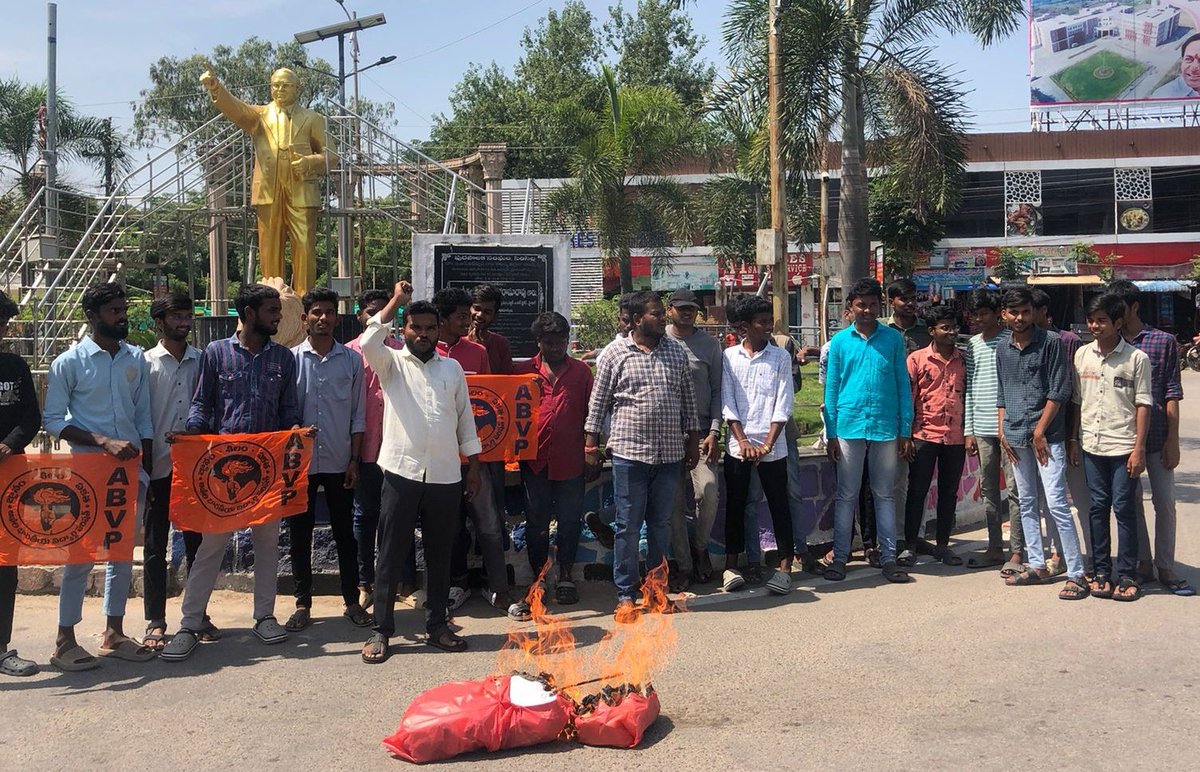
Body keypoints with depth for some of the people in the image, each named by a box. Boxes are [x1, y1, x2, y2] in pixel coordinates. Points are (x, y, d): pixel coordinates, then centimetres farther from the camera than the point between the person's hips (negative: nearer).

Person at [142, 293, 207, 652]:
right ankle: (155, 621, 14)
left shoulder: (202, 360, 5)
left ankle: (199, 614, 20)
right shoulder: (146, 363, -1)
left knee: (197, 542, 9)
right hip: (159, 467, -2)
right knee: (155, 545, 6)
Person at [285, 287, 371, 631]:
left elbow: (358, 415, 5)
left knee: (345, 533, 8)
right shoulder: (291, 358, 0)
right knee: (300, 534, 6)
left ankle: (352, 601, 18)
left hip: (339, 463, 1)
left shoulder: (351, 360, 3)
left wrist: (354, 460, 1)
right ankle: (303, 605, 17)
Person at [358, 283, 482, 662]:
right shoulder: (391, 363, 3)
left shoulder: (452, 368, 11)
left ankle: (437, 625, 22)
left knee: (440, 555, 11)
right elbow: (368, 342, -20)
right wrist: (396, 301, -12)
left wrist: (474, 467, 12)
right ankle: (381, 631, 10)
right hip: (402, 472, -3)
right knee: (391, 555, 1)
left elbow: (465, 420, 15)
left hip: (445, 476, 3)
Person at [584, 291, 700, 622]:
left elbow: (688, 398, 13)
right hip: (629, 452, -4)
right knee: (628, 526, 1)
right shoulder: (616, 352, -2)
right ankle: (626, 595, 10)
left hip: (669, 454, 4)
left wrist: (693, 441, 11)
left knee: (661, 524, 11)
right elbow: (598, 402, 0)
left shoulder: (676, 351, 9)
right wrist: (591, 446, -2)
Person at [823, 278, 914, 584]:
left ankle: (888, 557, 14)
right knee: (846, 495, 6)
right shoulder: (840, 341, 3)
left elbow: (903, 385, 5)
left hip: (886, 427, 0)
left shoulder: (893, 339, 4)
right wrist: (831, 433, 0)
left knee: (885, 494, 8)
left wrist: (906, 431, 1)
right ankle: (840, 557, 12)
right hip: (849, 426, 0)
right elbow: (831, 388, 5)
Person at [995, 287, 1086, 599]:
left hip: (1046, 436, -6)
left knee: (1057, 504, -10)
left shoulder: (1051, 342, -6)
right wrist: (1002, 431, 9)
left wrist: (1039, 432, -11)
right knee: (1027, 503, 11)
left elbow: (1059, 391, -8)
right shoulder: (1003, 348, 11)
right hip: (1016, 438, 6)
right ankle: (1037, 566, 20)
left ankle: (1076, 573, -6)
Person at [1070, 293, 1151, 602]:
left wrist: (1139, 448, -9)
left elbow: (1143, 405, -5)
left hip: (1123, 447, -4)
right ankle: (1101, 572, 17)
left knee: (1124, 509, -1)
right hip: (1092, 446, 4)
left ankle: (1127, 576, 7)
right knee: (1098, 508, 9)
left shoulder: (1136, 358, -4)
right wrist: (1073, 440, 9)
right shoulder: (1082, 355, 7)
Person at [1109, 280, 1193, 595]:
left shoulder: (1163, 342, 0)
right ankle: (1143, 565, 19)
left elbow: (1172, 393, -2)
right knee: (1131, 502, 8)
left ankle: (1165, 568, 12)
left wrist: (1173, 439, -7)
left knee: (1165, 502, 2)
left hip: (1157, 436, -2)